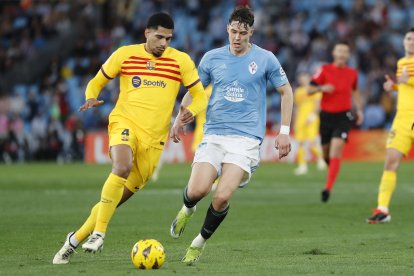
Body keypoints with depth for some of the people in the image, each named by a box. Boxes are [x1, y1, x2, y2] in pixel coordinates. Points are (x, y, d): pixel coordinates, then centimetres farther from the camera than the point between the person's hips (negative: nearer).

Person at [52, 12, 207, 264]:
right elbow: (97, 82, 12)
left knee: (118, 197, 2)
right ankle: (98, 233, -27)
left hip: (154, 137, 2)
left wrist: (191, 111, -16)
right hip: (125, 123, -2)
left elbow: (200, 96, 7)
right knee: (122, 167, -34)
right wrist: (91, 98, -10)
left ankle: (76, 239, 19)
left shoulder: (181, 61, 2)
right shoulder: (125, 54, 2)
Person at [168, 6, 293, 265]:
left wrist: (285, 132, 4)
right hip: (213, 134, 2)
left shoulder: (265, 59, 1)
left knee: (222, 197, -19)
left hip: (246, 138, -2)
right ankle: (187, 209, 22)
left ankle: (200, 242, 7)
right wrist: (179, 119, 4)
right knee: (197, 190, -18)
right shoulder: (212, 58, 6)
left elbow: (286, 91, 10)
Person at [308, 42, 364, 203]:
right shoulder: (325, 70, -2)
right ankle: (333, 170, 45)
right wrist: (321, 88, -23)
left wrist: (359, 110, 16)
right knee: (326, 152, 10)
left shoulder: (352, 73, 5)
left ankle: (328, 188, -21)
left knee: (336, 151, -18)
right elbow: (309, 90, -4)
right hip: (326, 115, 1)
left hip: (343, 116, -1)